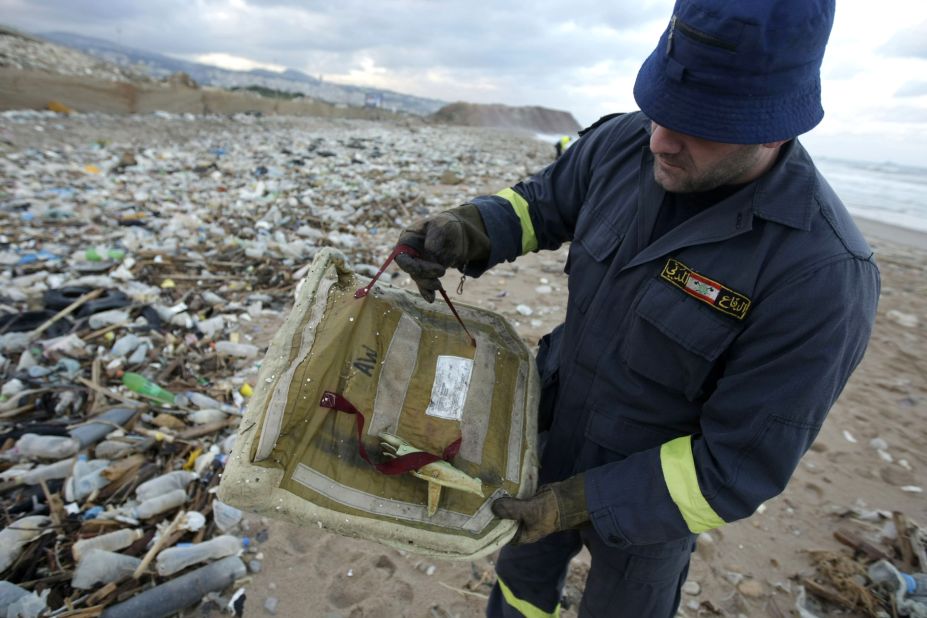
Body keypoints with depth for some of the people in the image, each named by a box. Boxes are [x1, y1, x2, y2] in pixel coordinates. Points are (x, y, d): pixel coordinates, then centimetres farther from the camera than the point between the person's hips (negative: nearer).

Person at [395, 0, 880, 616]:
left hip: (652, 498, -4)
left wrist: (582, 502, -26)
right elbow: (542, 201, 1)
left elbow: (741, 468, -24)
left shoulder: (822, 272, -30)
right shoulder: (624, 144, -16)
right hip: (553, 439, 5)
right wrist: (466, 232, -19)